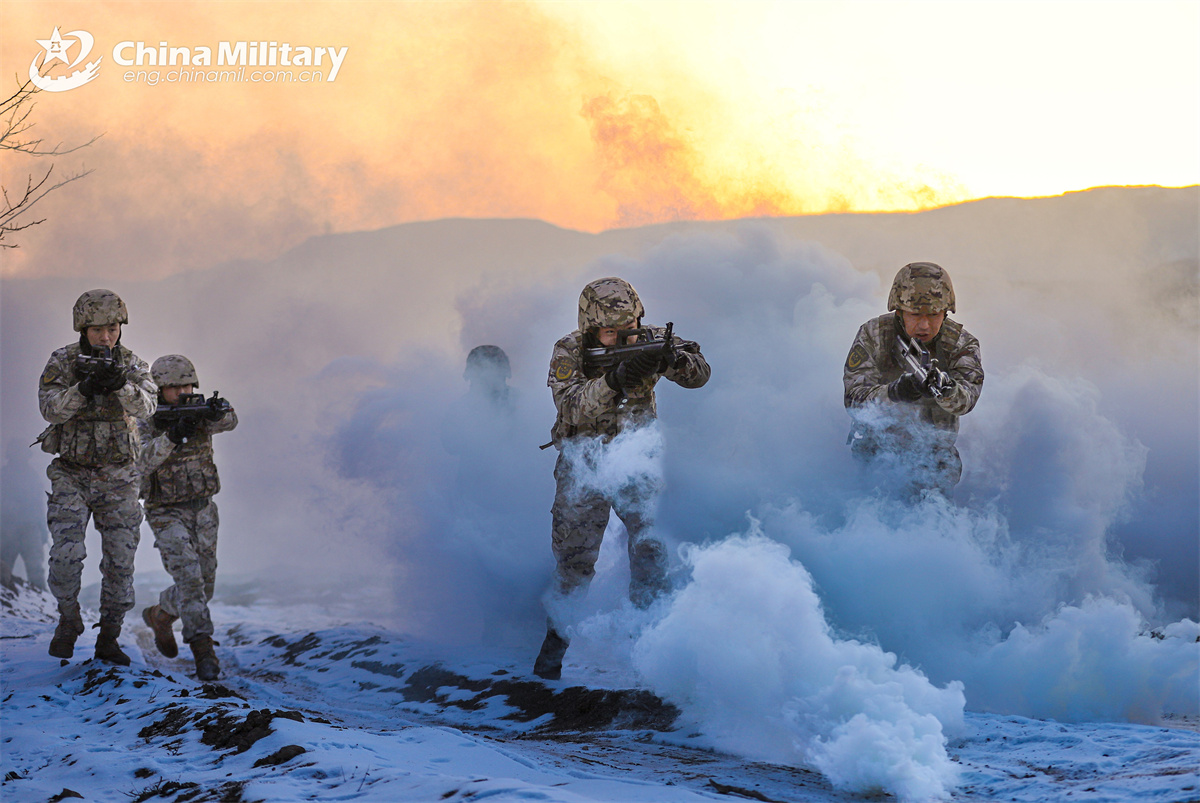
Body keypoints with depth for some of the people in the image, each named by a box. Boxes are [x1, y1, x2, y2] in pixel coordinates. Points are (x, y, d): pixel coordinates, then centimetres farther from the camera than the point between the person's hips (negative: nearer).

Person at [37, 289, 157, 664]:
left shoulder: (133, 365, -4)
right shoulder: (62, 362, -6)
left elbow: (145, 405, -23)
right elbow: (50, 407, -19)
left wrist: (120, 384, -43)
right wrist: (83, 389, -35)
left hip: (117, 478, 1)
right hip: (71, 474, -1)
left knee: (120, 560, 1)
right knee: (66, 555, -15)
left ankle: (108, 639, 15)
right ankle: (68, 622, 9)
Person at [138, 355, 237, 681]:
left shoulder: (199, 413, -1)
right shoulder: (147, 424, -10)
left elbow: (229, 421, -22)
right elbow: (142, 462, -28)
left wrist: (219, 411, -46)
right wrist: (171, 437, -42)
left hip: (203, 511, 5)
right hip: (167, 515, -4)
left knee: (203, 587, 10)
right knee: (188, 576, -22)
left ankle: (160, 615, 38)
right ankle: (204, 652, -25)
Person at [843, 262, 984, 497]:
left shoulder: (961, 343, -8)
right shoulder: (873, 335, -11)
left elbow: (967, 398, -26)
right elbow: (853, 401, -21)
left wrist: (946, 389, -51)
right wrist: (894, 393, -41)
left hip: (932, 441, 1)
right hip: (879, 435, -1)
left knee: (946, 468, -28)